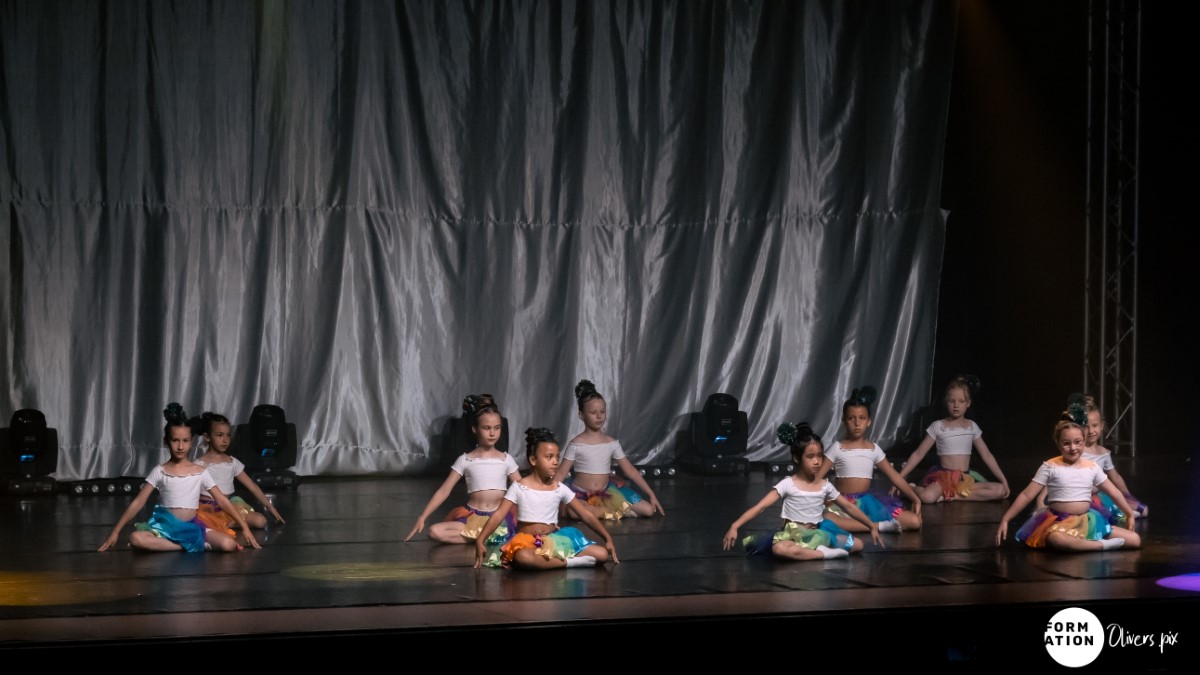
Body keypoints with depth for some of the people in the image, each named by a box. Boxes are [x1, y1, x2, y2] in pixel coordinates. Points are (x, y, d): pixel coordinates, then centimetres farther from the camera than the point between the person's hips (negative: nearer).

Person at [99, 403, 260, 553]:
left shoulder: (200, 472, 3)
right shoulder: (159, 472, 1)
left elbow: (222, 501, 3)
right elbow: (138, 502, 0)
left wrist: (244, 527, -2)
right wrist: (115, 531, -5)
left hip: (192, 527, -1)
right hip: (166, 527, 1)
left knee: (229, 544, -29)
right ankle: (198, 546, -28)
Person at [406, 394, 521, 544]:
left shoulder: (506, 460, 5)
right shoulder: (465, 460, 3)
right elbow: (444, 491, 1)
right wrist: (422, 518, -7)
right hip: (473, 518, 0)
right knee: (435, 531, -26)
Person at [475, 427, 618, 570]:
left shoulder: (560, 489, 6)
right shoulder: (519, 487, -1)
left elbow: (586, 515, 8)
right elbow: (499, 515, -7)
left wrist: (608, 539, 1)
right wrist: (480, 540, -19)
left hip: (555, 541, 4)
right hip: (527, 542, -4)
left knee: (602, 554, -15)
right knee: (523, 558, -43)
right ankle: (570, 562, -30)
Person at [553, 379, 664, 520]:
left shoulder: (612, 443, 3)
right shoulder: (576, 444, -7)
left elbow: (630, 470, 5)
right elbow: (561, 474, -6)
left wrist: (651, 494, 1)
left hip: (605, 494, 3)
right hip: (580, 494, -3)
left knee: (648, 510, -12)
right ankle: (618, 512, -21)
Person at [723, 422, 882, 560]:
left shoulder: (825, 486, 4)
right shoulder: (787, 484, -9)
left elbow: (849, 507, 14)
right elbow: (761, 506, -15)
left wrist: (872, 526, 13)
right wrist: (735, 526, -26)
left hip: (816, 534, 5)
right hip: (792, 534, -5)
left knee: (858, 544, -11)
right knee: (779, 549, -41)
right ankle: (825, 553, -34)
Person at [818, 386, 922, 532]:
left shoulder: (874, 449, 8)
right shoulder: (837, 448, -1)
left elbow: (895, 477, 10)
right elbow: (817, 476, -6)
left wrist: (915, 498, 0)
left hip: (867, 502, 3)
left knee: (915, 521, -15)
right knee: (824, 519, -43)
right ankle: (881, 526, -34)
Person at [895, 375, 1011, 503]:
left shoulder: (972, 426, 8)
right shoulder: (938, 426, -1)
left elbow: (987, 455, 12)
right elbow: (918, 454, -2)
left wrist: (1003, 479, 4)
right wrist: (899, 479, -11)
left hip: (966, 480, 5)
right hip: (943, 478, -5)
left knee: (1000, 491, -20)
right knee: (927, 496, -40)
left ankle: (953, 495, -18)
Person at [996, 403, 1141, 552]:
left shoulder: (1092, 467, 6)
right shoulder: (1050, 467, -4)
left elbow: (1114, 492, 17)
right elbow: (1026, 495, -4)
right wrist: (1005, 520, -9)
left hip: (1087, 521, 5)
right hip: (1058, 522, -5)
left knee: (1135, 540, -7)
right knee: (1055, 539, -44)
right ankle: (1102, 545, -32)